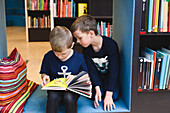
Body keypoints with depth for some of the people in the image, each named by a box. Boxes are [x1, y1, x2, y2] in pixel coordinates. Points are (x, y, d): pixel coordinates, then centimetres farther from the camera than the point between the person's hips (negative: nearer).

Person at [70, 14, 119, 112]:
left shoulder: (111, 45, -29)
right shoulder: (86, 49, -13)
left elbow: (113, 71, -28)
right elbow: (92, 70, -14)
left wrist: (108, 94, -31)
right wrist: (97, 89, -27)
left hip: (112, 77, -2)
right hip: (98, 76, 3)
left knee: (114, 96, -19)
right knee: (94, 95, -18)